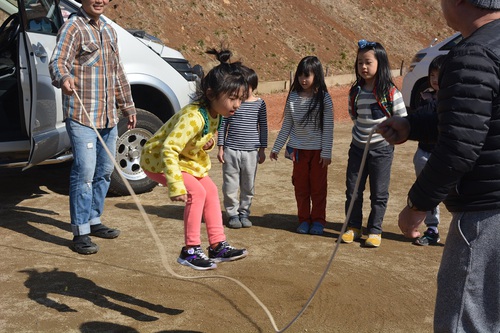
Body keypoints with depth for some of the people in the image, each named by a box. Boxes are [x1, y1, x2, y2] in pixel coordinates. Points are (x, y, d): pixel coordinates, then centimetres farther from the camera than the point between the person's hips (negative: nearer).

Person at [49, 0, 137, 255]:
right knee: (85, 172, -11)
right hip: (82, 116, -8)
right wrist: (63, 78, -44)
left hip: (108, 117, 8)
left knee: (104, 171, 13)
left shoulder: (108, 31, 19)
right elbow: (57, 62, -21)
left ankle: (94, 221, 27)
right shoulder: (73, 28, -6)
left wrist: (128, 107, 25)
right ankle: (80, 233, -3)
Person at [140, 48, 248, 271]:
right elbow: (169, 150, -40)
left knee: (211, 191, 5)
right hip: (157, 158, -9)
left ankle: (218, 246, 13)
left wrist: (209, 142, -2)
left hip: (185, 159, 9)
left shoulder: (215, 114, -6)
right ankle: (190, 251, -10)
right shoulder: (193, 117, -35)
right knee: (196, 192, -21)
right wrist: (176, 186, -42)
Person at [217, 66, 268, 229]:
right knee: (230, 185, 3)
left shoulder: (259, 104, 1)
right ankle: (232, 214, 18)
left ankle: (244, 213, 24)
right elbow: (223, 125, 4)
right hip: (231, 150, 0)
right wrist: (220, 148, 1)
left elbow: (263, 127, 7)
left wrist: (262, 149, 6)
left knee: (248, 186, 9)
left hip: (251, 151, 1)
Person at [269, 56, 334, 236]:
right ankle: (304, 219, 21)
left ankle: (318, 220, 19)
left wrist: (326, 153, -10)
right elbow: (286, 125, 8)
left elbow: (328, 128, -7)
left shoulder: (324, 98, -7)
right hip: (298, 149, 3)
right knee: (300, 186, 9)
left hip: (318, 150, -3)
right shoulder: (293, 97, 1)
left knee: (318, 186, 6)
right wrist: (276, 148, 9)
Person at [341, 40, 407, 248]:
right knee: (353, 190, 9)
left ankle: (375, 231, 19)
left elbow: (402, 120, -9)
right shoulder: (355, 92, 1)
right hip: (358, 147, 4)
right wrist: (361, 131, 10)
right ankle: (353, 227, 24)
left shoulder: (390, 92, -13)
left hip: (381, 149, -4)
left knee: (379, 193, 6)